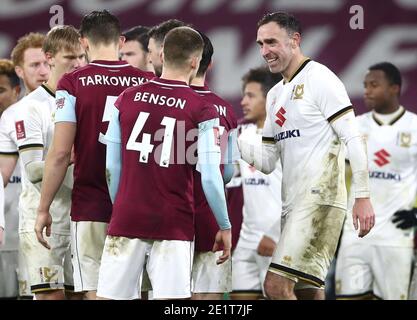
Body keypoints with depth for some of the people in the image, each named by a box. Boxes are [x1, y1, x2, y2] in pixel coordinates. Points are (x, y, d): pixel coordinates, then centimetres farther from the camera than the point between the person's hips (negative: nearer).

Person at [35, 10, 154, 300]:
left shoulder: (73, 84, -5)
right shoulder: (147, 82, 4)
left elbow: (60, 153, -9)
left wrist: (44, 208, -1)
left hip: (90, 209, -3)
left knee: (96, 292, -1)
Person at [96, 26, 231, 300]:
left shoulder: (127, 99, 5)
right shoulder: (202, 110, -5)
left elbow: (113, 167, 8)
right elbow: (210, 178, -8)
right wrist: (225, 227, 3)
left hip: (127, 219, 3)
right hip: (174, 224, -3)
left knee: (111, 295, 5)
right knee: (170, 298, -2)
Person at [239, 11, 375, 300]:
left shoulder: (319, 78, -5)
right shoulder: (275, 95, 20)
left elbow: (353, 139, -10)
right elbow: (268, 162, 18)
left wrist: (363, 196, -16)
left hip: (320, 200, -9)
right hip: (293, 205, 9)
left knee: (277, 286, -19)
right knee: (308, 292, 7)